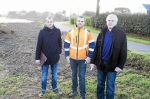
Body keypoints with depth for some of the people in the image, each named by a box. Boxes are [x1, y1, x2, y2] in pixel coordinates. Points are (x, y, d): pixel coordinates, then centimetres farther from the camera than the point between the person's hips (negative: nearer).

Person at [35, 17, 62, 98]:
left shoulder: (57, 31, -5)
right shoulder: (42, 32, -10)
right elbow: (39, 46, -8)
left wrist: (59, 51, 4)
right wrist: (37, 58, -7)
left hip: (55, 58, 2)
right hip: (45, 58, -1)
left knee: (54, 75, 16)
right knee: (44, 76, 12)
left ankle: (55, 89, 36)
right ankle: (43, 90, 31)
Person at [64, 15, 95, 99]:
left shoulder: (88, 32, -5)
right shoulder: (71, 32, 1)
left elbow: (92, 45, -4)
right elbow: (66, 44, 6)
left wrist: (89, 57, -9)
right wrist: (67, 55, 1)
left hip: (83, 59, -2)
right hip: (72, 58, 3)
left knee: (82, 76, 2)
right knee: (74, 75, 16)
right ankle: (74, 90, 34)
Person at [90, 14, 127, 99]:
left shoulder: (121, 34, -7)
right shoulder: (102, 33, 4)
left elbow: (123, 51, -8)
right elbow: (96, 48, 5)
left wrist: (120, 65, -13)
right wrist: (93, 61, 3)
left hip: (112, 65, -3)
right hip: (101, 63, 4)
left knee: (110, 87, 8)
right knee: (100, 84, 17)